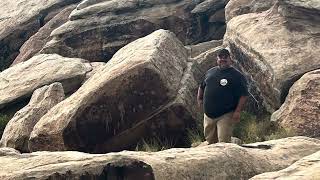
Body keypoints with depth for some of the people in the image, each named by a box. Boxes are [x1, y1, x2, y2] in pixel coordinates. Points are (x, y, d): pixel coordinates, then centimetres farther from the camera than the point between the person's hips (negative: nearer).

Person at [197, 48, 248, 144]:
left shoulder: (237, 75, -4)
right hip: (208, 114, 6)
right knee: (210, 141, 15)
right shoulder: (210, 72, 13)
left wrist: (237, 111, -17)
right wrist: (199, 98, 12)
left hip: (225, 115, -6)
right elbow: (202, 87, 28)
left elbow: (244, 95, -9)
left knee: (224, 142, -12)